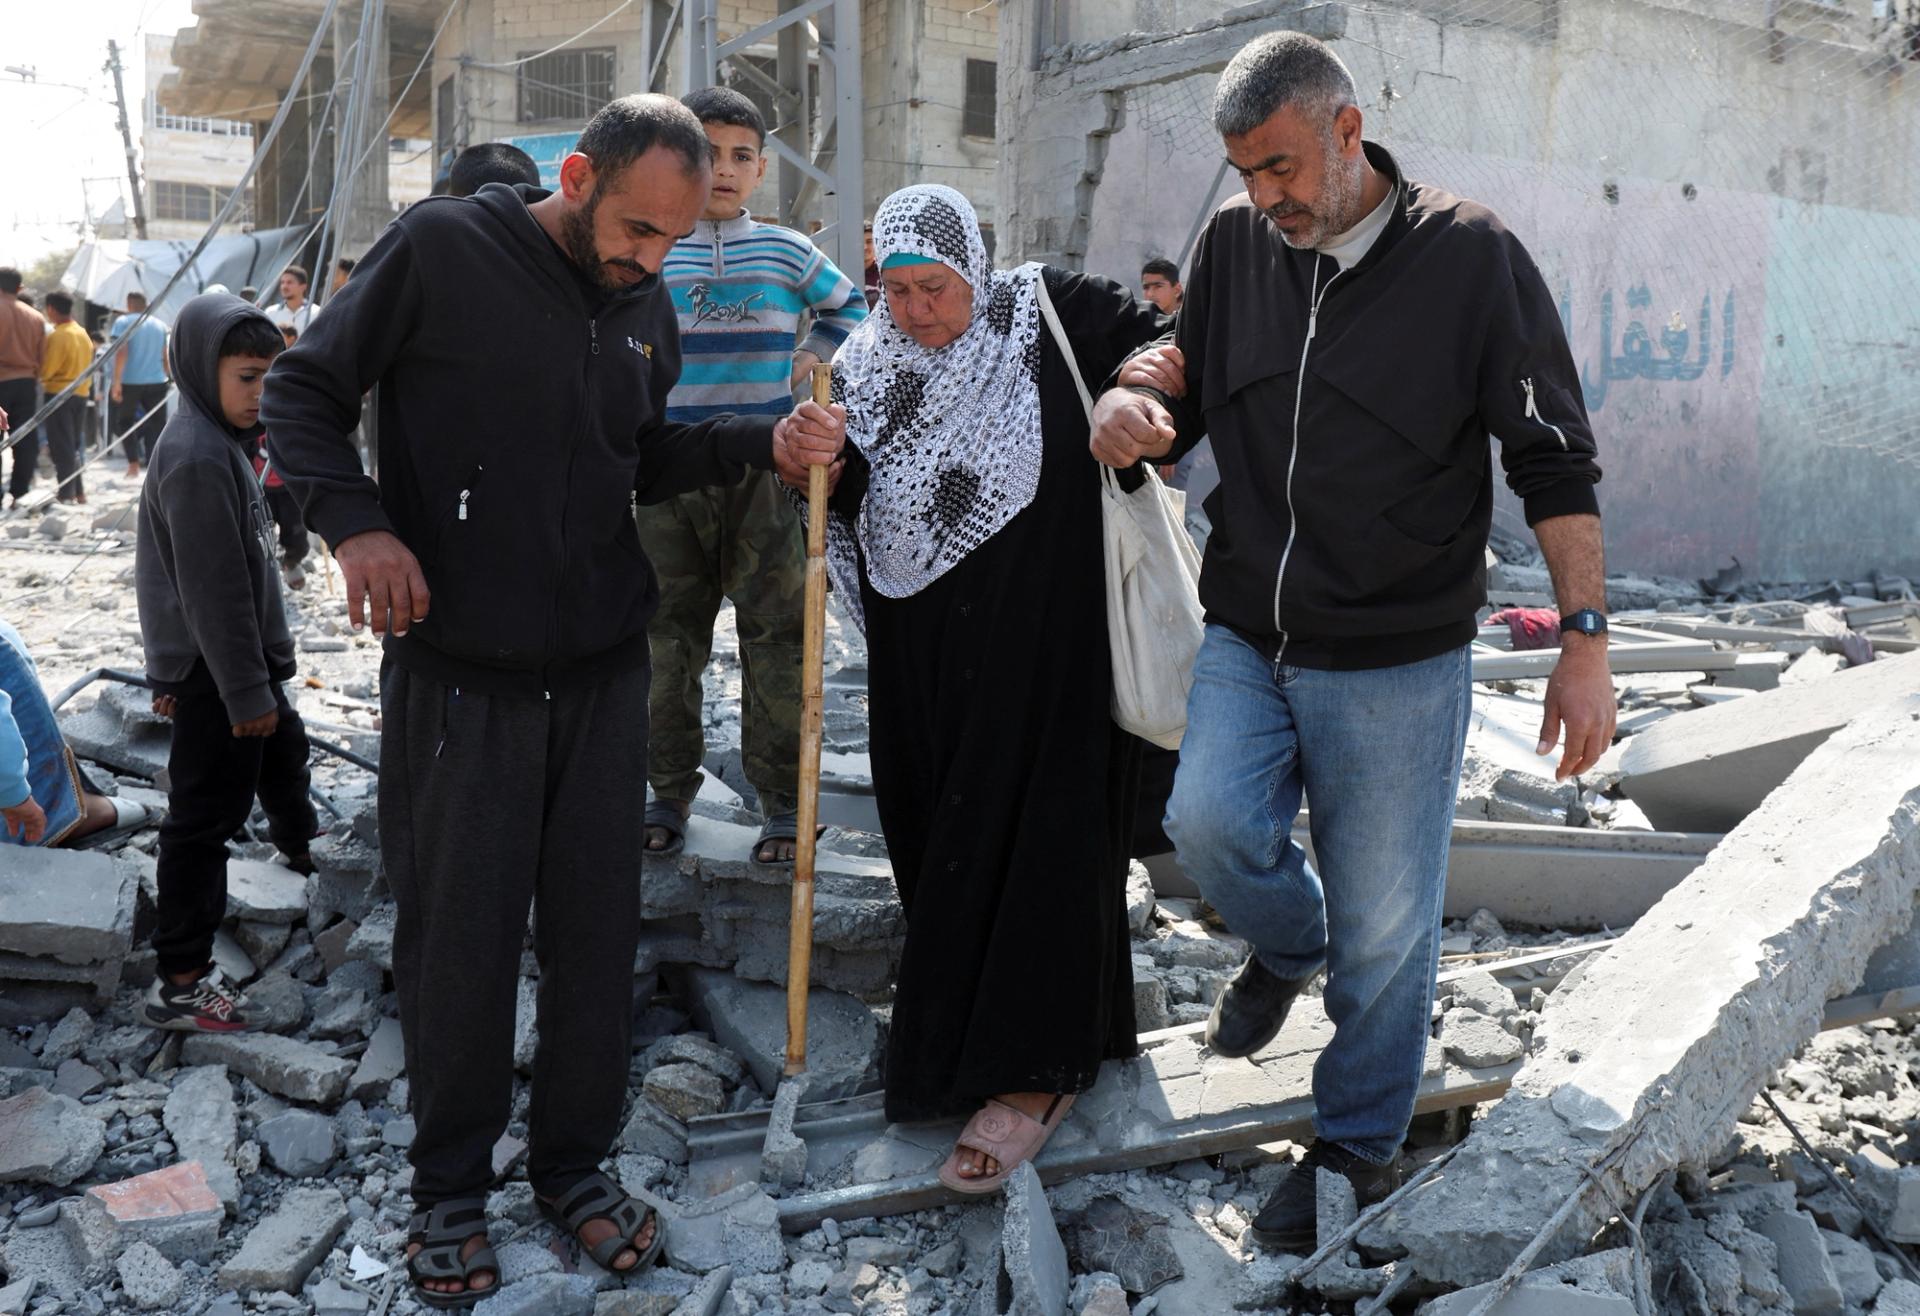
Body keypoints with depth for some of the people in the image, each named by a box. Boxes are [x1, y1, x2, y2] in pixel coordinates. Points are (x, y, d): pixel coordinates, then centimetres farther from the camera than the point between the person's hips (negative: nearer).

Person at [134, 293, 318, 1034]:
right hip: (215, 669, -10)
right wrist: (247, 692, -22)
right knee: (206, 814, -6)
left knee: (283, 752, 30)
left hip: (243, 661, 10)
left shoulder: (220, 441, 11)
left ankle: (300, 849, 58)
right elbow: (214, 590, -24)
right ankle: (180, 984, 0)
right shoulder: (198, 459, -22)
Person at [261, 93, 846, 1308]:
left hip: (605, 670, 5)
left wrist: (767, 442, 2)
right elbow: (305, 390, -3)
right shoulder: (440, 250, -8)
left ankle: (576, 1161, 29)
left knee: (598, 925, 10)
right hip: (459, 671, -4)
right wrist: (356, 521, -19)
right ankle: (451, 1186, 25)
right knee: (460, 934, 5)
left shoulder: (648, 308, 7)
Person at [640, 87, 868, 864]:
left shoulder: (787, 253, 4)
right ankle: (670, 792, 21)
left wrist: (806, 362, 5)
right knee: (669, 636, 8)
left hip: (764, 473, -1)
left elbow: (850, 310, 19)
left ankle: (781, 800, 12)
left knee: (774, 636, 1)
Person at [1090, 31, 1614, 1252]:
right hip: (1248, 635, 4)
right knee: (1210, 819, -16)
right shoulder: (1236, 244, 3)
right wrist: (1132, 414, -8)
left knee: (1383, 930, 4)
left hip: (1398, 660, -3)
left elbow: (1555, 462, -5)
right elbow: (1187, 396, 17)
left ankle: (1361, 1147, 28)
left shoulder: (1469, 254, -8)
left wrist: (1586, 640, -10)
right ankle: (1290, 944, 20)